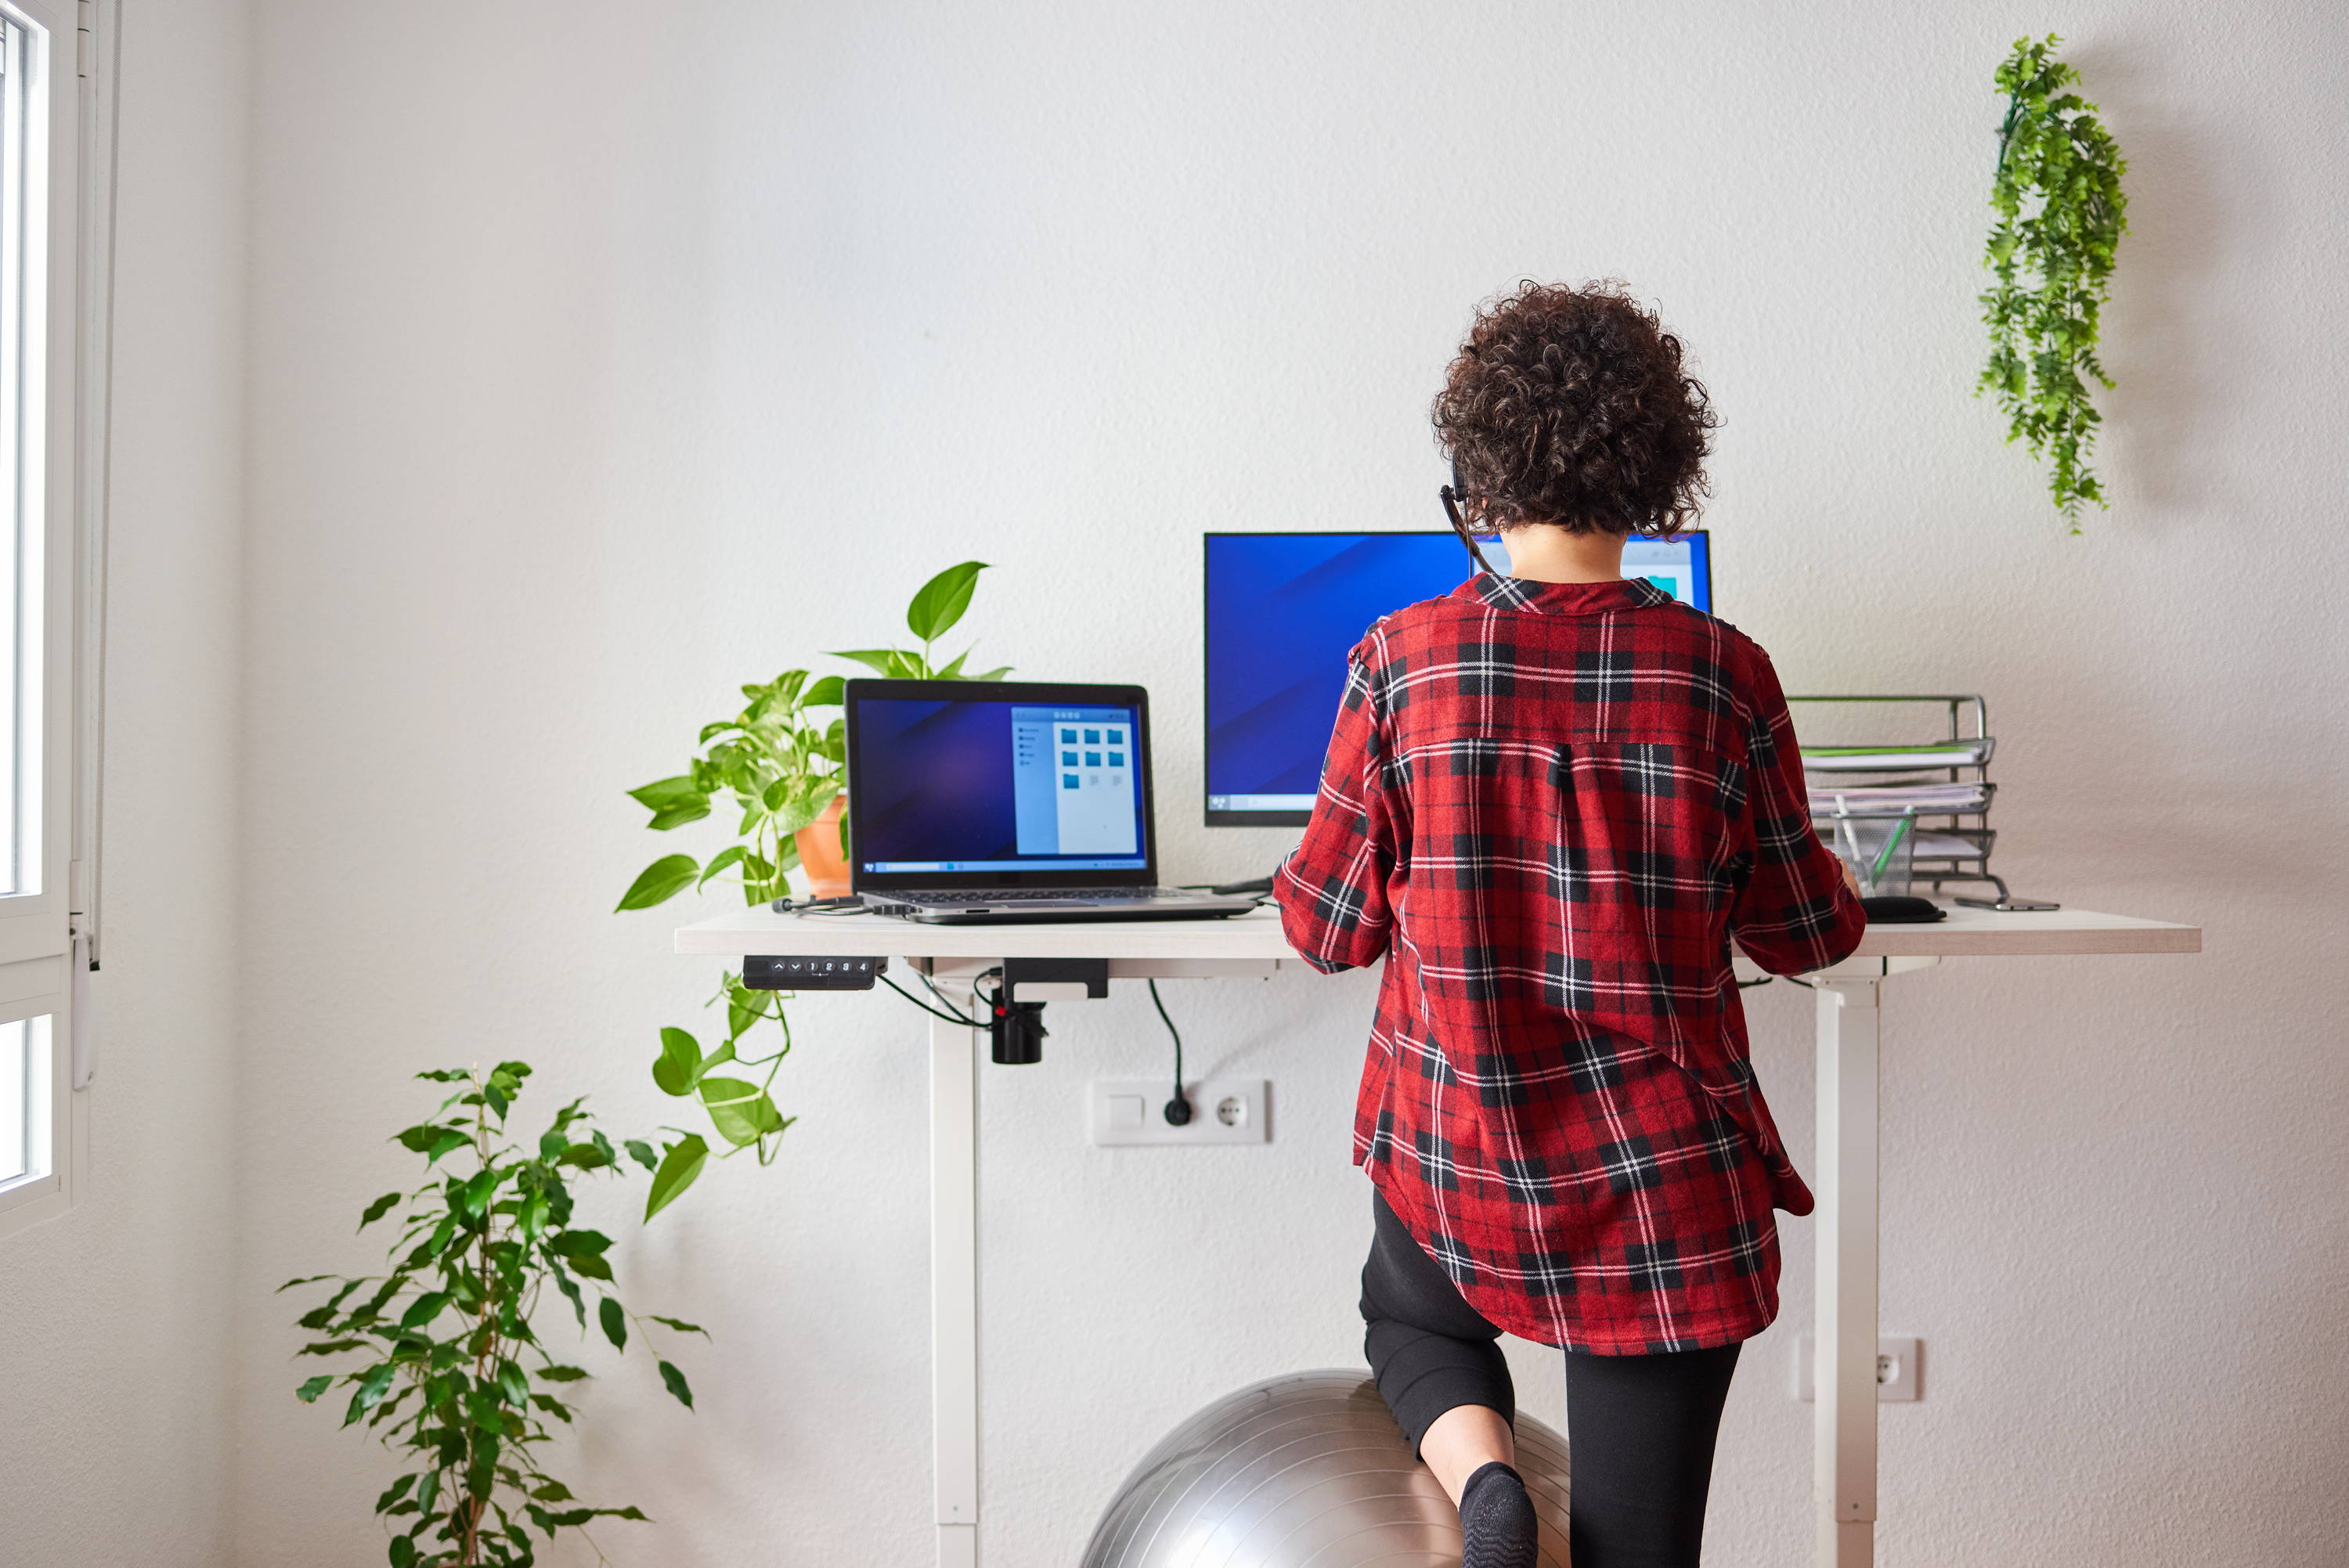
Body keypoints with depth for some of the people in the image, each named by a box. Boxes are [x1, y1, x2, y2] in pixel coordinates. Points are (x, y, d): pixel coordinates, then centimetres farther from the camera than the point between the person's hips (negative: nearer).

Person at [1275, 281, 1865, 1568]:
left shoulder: (1399, 663, -9)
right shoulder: (1723, 675, -8)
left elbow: (1328, 929, -1)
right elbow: (1800, 933, 4)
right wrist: (1834, 891, 26)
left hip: (1451, 1150, 0)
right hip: (1665, 1185, 0)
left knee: (1409, 1316, 33)